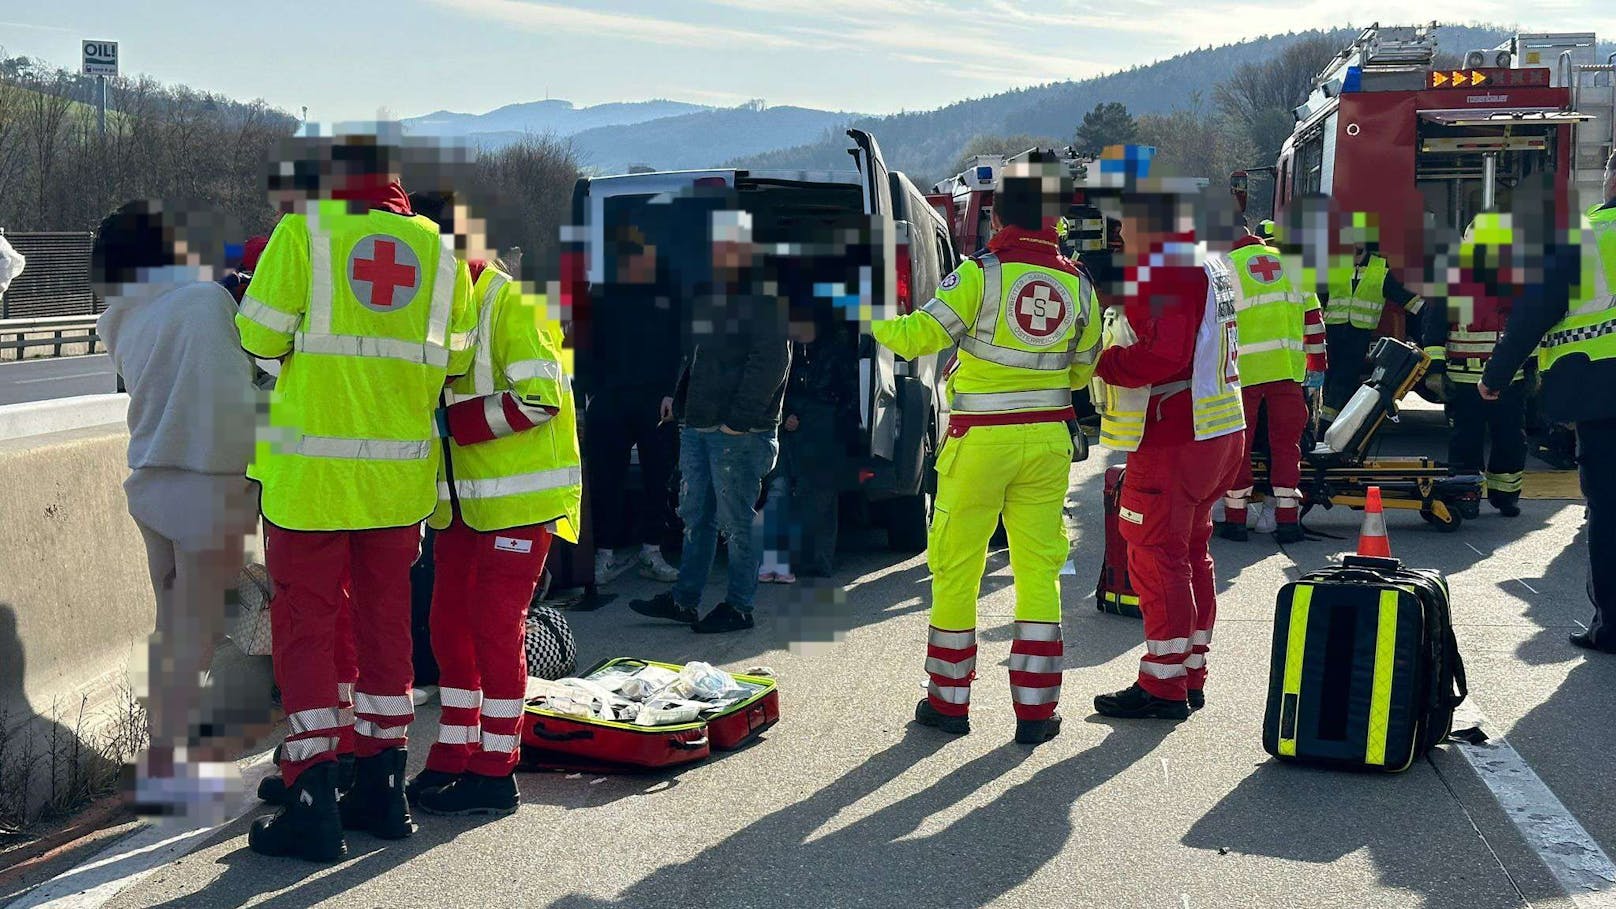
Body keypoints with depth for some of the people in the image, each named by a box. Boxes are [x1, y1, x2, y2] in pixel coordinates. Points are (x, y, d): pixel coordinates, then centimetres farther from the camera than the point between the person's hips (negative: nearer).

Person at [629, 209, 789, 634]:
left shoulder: (762, 295, -12)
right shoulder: (709, 292, 18)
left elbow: (770, 360, -19)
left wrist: (739, 417, -21)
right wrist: (679, 395, 19)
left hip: (739, 431, -9)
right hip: (697, 424, 9)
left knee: (737, 521, -1)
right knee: (695, 515, 14)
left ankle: (738, 606, 9)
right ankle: (684, 599, 22)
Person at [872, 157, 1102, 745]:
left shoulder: (983, 273, -11)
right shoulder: (1078, 285, 3)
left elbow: (918, 335, -14)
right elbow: (1082, 371, 13)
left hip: (980, 439, -4)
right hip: (1047, 440, 4)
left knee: (956, 568, 8)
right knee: (1039, 569, 8)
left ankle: (948, 701, 17)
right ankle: (1036, 709, 8)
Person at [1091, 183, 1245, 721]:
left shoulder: (1167, 270, -17)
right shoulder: (1210, 266, 15)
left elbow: (1162, 356, -26)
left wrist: (1099, 362, -16)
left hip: (1172, 439, -10)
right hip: (1219, 431, 10)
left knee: (1156, 556, -4)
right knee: (1190, 551, 16)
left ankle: (1163, 686, 0)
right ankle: (1191, 677, 24)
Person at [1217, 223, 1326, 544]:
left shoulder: (1227, 265, 9)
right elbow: (1312, 318, 16)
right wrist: (1317, 365, 20)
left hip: (1242, 369, -2)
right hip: (1289, 367, 2)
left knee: (1237, 442, 7)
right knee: (1286, 442, 9)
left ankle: (1235, 518, 10)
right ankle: (1287, 519, 6)